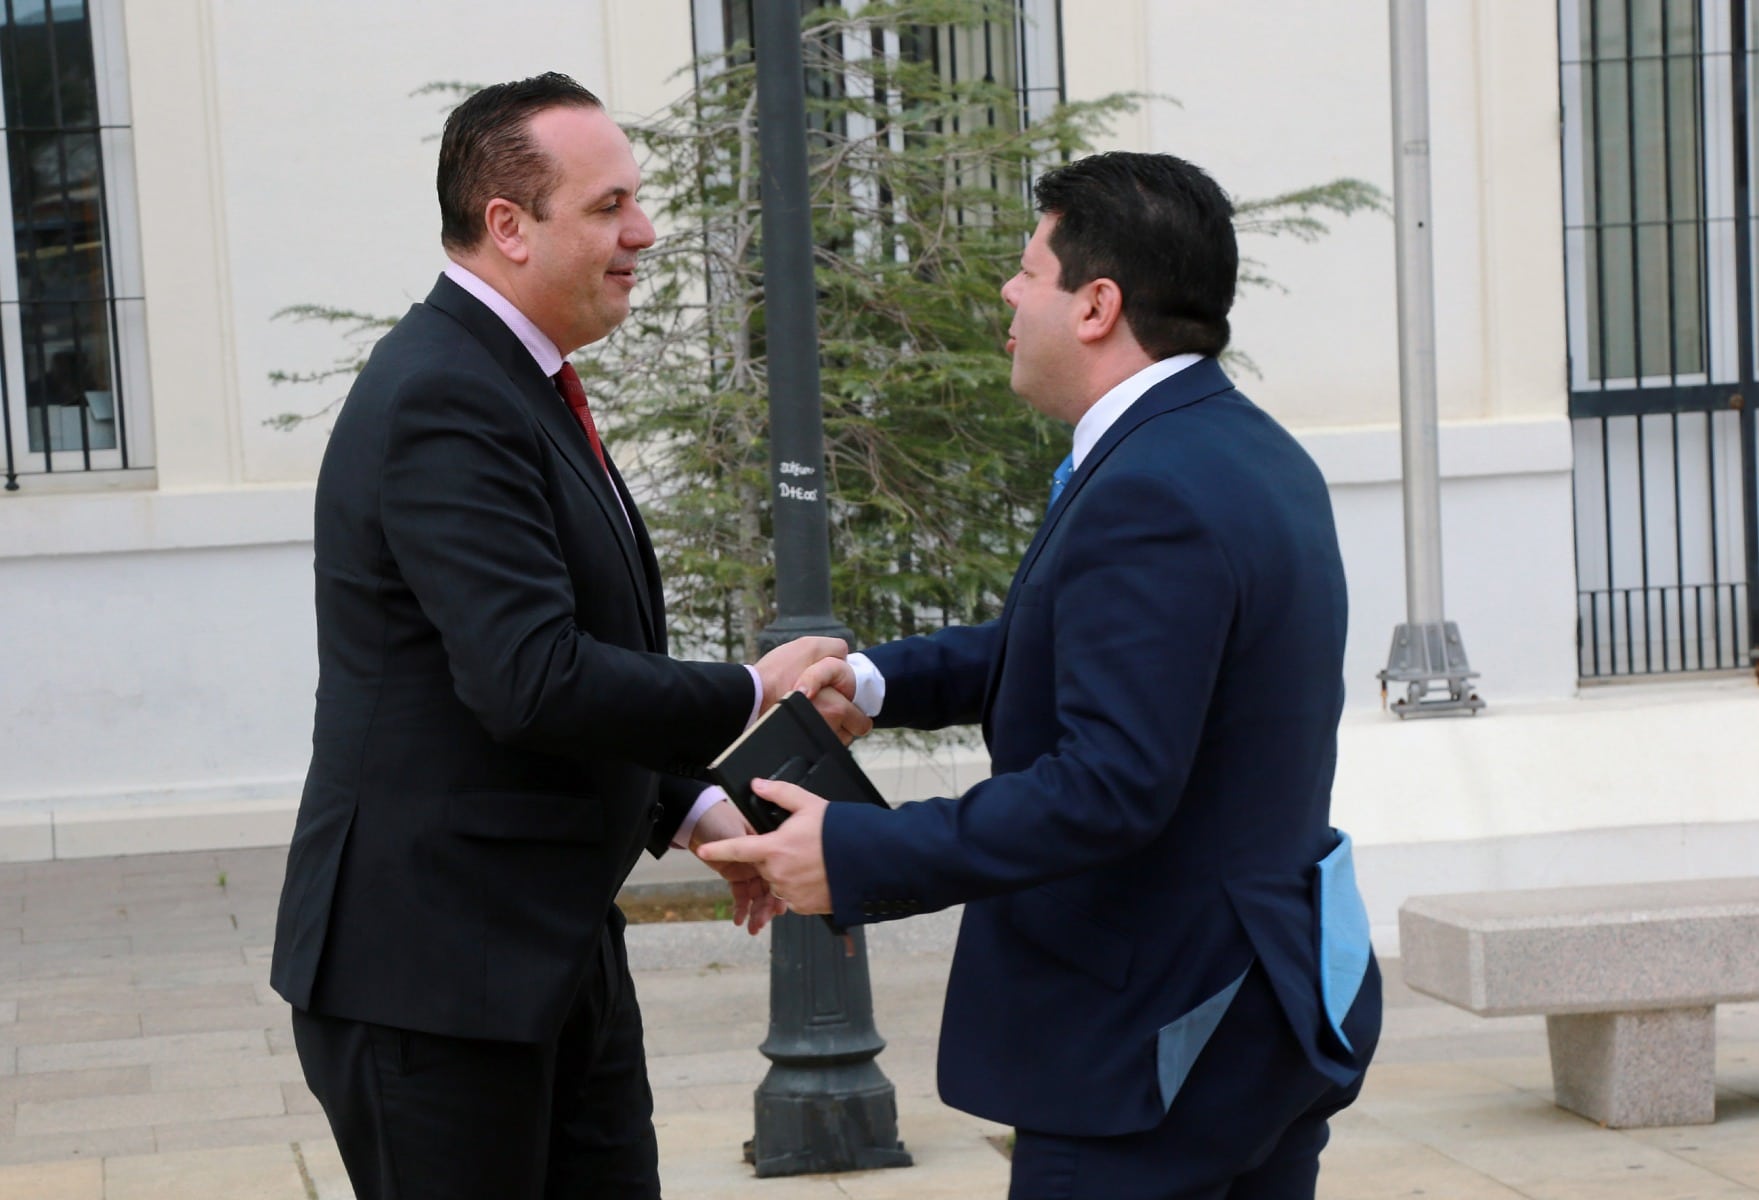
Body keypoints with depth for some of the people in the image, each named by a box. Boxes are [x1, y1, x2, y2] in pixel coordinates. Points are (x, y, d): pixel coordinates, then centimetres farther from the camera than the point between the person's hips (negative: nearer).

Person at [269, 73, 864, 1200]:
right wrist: (753, 697, -16)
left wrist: (692, 807, 12)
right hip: (434, 962, -10)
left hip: (553, 942, 10)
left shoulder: (525, 386, 13)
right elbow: (533, 684, -27)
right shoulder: (441, 401, -19)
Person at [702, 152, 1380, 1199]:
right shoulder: (1254, 455, 10)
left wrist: (856, 858, -23)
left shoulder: (1149, 495, -23)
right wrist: (882, 680, 12)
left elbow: (1107, 785, -29)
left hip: (1161, 1035, -10)